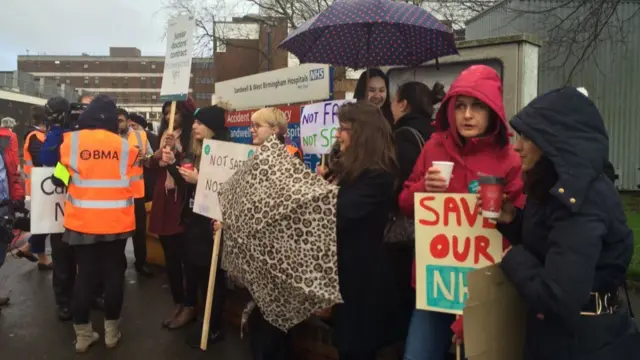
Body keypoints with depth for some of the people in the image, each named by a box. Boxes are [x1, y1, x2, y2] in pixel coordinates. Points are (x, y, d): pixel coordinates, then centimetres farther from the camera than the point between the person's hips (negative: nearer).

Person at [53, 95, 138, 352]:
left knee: (85, 275, 10)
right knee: (113, 274, 10)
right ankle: (112, 331, 21)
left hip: (82, 222, 1)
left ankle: (83, 334, 20)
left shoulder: (70, 142, -5)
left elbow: (64, 177, 11)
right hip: (116, 222, 0)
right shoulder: (124, 146, -7)